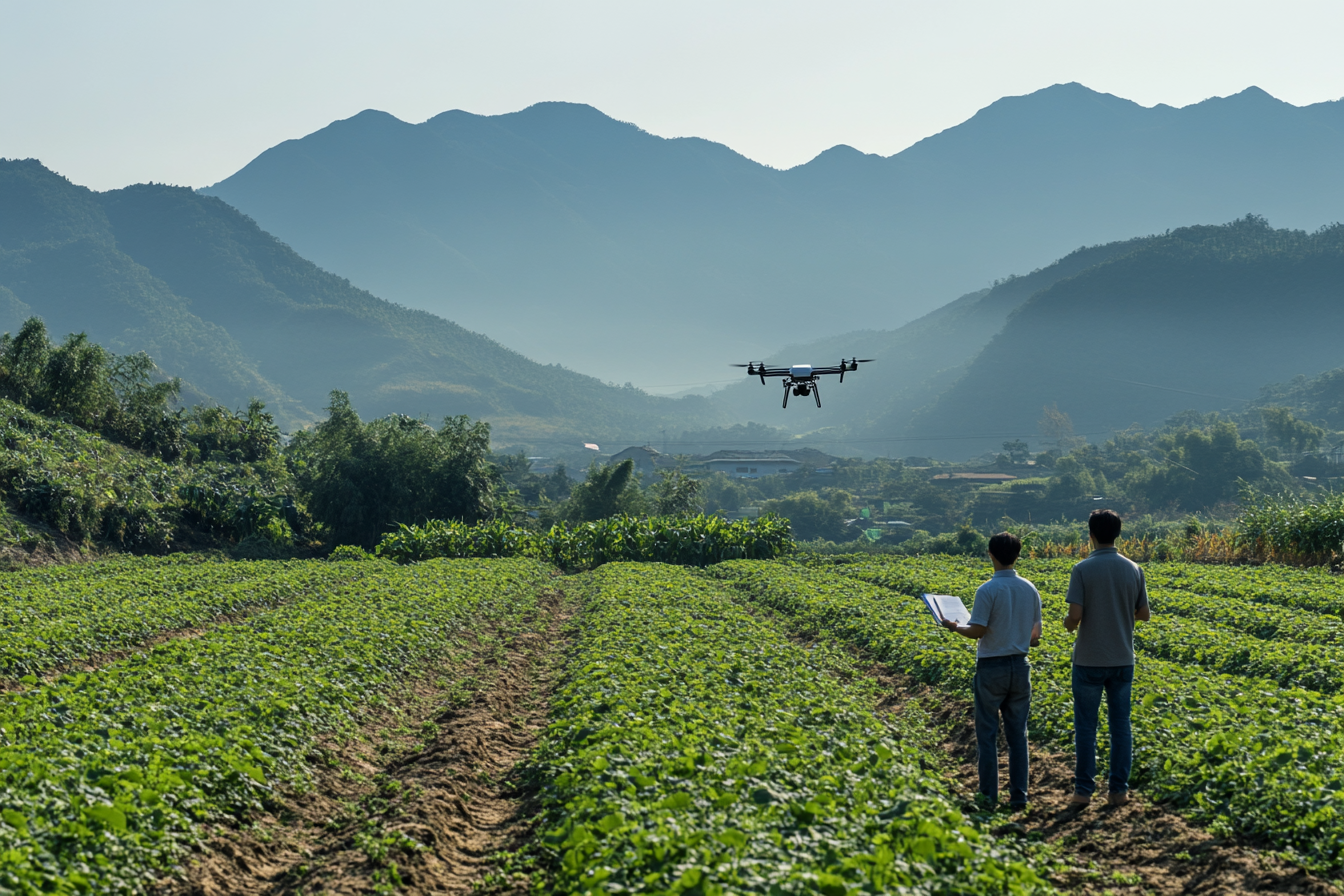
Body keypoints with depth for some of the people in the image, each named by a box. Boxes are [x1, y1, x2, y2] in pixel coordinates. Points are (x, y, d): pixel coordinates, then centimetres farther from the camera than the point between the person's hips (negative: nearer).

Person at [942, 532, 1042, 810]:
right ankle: (1019, 796, 10)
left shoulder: (988, 591, -15)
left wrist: (954, 626, 2)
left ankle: (989, 796, 6)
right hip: (1020, 665, 5)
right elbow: (1035, 634, 8)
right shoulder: (1030, 590, 3)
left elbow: (977, 631, -17)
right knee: (1017, 734, 10)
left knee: (987, 733, 4)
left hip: (991, 667, -5)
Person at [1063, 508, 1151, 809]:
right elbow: (1143, 614, 5)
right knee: (1120, 724, 9)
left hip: (1089, 660, -3)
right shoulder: (1133, 569, -1)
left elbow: (1075, 615, -17)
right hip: (1122, 659, 3)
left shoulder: (1082, 570, -13)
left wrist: (1068, 624, 5)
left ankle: (1083, 790, 5)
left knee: (1085, 725, 4)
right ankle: (1119, 790, 11)